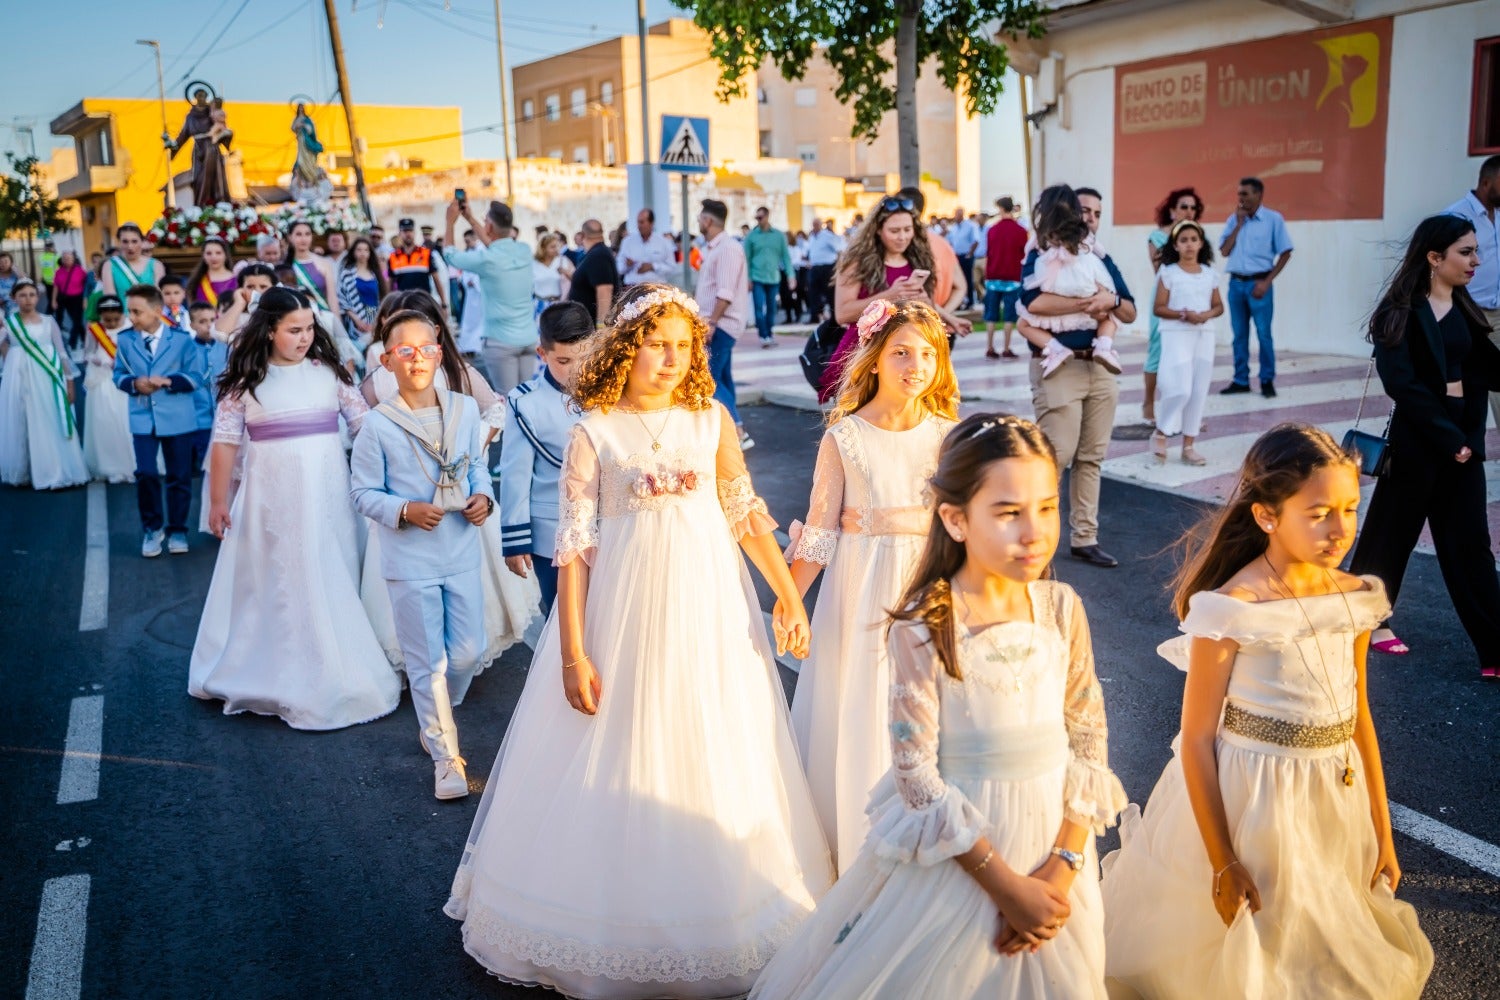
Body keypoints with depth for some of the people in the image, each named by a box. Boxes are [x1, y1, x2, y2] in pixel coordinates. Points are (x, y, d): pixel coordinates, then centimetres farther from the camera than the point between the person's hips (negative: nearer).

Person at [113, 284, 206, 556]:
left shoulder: (182, 338, -6)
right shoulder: (125, 339, 0)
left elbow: (196, 376, -5)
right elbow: (119, 374, 9)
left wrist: (168, 381, -20)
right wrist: (134, 383, -12)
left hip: (177, 418, -1)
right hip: (143, 417, 1)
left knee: (179, 477, 7)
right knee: (145, 474, -7)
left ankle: (177, 530, 22)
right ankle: (151, 529, 12)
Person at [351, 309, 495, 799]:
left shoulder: (465, 409, 0)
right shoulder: (378, 424, -10)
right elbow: (363, 492, -5)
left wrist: (483, 497, -8)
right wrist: (406, 511, -21)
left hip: (463, 553, 4)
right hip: (411, 561, -3)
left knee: (467, 653, 11)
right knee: (429, 662, 4)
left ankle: (435, 721, 40)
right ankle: (445, 755, 18)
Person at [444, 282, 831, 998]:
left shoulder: (712, 419, 1)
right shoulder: (594, 433, -6)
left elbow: (744, 511, 8)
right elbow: (574, 545, -7)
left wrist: (788, 594, 5)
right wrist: (572, 652, -11)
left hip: (708, 602, 2)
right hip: (625, 606, -2)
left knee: (712, 751, 12)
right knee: (621, 758, 8)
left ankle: (716, 918, 32)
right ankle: (619, 916, 28)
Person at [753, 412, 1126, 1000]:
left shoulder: (1061, 608, -7)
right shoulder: (924, 627, -20)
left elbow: (1089, 739, -2)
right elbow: (917, 775, -17)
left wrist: (1062, 868, -10)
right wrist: (1007, 884, -15)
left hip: (1052, 839, 4)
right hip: (958, 852, -4)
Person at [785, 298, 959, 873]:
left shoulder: (949, 434, 1)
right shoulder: (845, 437, -5)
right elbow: (820, 530, -4)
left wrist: (882, 520, -11)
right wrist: (788, 602, -9)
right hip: (863, 594, -1)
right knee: (857, 715, 6)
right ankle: (855, 854, 24)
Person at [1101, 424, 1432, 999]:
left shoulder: (1355, 599, -3)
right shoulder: (1230, 611, -20)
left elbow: (1359, 719, 7)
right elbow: (1197, 740, -16)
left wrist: (1382, 834, 10)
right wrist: (1222, 862, -14)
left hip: (1339, 801, 6)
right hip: (1246, 804, -5)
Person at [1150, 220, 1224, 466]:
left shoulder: (1210, 273, 9)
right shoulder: (1168, 273, -3)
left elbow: (1219, 306, 12)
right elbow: (1158, 308, -6)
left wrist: (1207, 315, -9)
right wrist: (1183, 314, -20)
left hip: (1204, 336, 5)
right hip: (1176, 335, -4)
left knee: (1199, 392, 5)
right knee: (1180, 389, -14)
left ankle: (1188, 446, 12)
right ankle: (1160, 433, 9)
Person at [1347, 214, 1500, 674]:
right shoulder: (1400, 314, -9)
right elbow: (1403, 384, -16)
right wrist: (1448, 437, -16)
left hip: (1462, 438, 6)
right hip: (1418, 438, -6)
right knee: (1392, 531, 7)